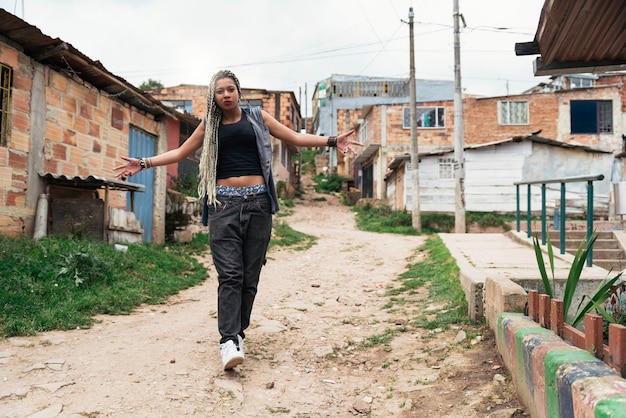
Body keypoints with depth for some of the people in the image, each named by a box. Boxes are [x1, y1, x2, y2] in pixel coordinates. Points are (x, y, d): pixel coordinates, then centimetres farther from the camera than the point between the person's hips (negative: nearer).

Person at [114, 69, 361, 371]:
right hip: (224, 204, 0)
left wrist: (332, 141, 0)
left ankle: (237, 332, 13)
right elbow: (180, 152, 21)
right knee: (230, 274, -11)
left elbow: (296, 138, 11)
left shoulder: (258, 117, 11)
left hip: (257, 202, 0)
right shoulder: (209, 125, 14)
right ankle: (229, 341, -15)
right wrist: (144, 163, 15)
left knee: (250, 275, 2)